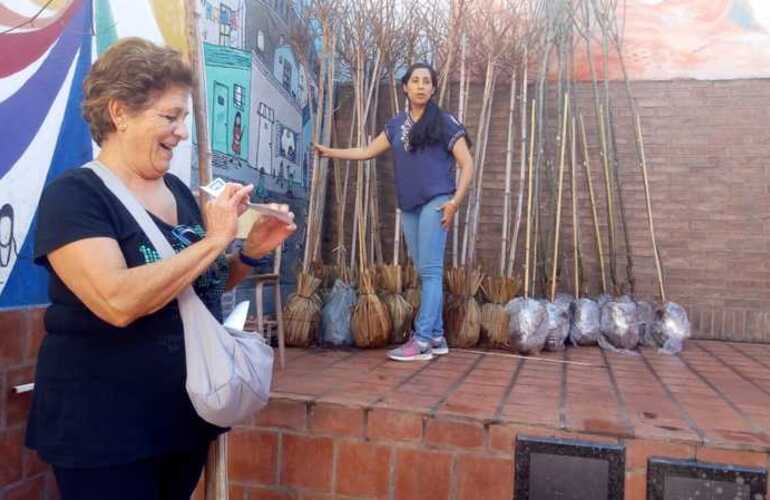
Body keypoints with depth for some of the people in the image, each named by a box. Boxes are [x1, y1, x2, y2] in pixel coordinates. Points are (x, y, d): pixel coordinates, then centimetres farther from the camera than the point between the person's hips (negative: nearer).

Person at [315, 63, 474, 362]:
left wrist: (455, 202, -13)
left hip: (436, 202, -5)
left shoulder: (445, 123, -2)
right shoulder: (397, 125, 14)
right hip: (409, 206, 6)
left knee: (430, 270, -9)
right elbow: (367, 152, 21)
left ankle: (421, 340, -9)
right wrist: (330, 152, 17)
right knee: (426, 272, 7)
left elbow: (467, 164, -3)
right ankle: (436, 338, 13)